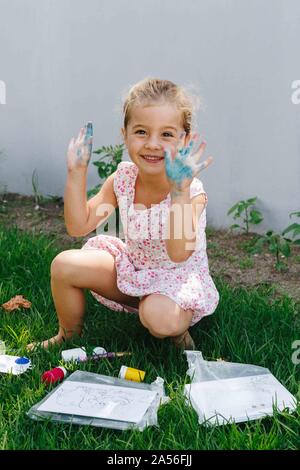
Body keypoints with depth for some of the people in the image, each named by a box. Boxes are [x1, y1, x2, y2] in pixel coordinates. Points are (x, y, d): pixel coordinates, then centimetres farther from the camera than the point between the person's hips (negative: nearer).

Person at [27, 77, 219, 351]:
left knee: (159, 316, -37)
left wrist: (180, 191, -50)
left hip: (176, 279, -5)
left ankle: (180, 329, 2)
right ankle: (69, 336, 16)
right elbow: (79, 226, -8)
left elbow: (179, 254, -40)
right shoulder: (122, 179, -9)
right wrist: (77, 172, -16)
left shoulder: (191, 191, -24)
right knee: (65, 264, -11)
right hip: (132, 269, 5)